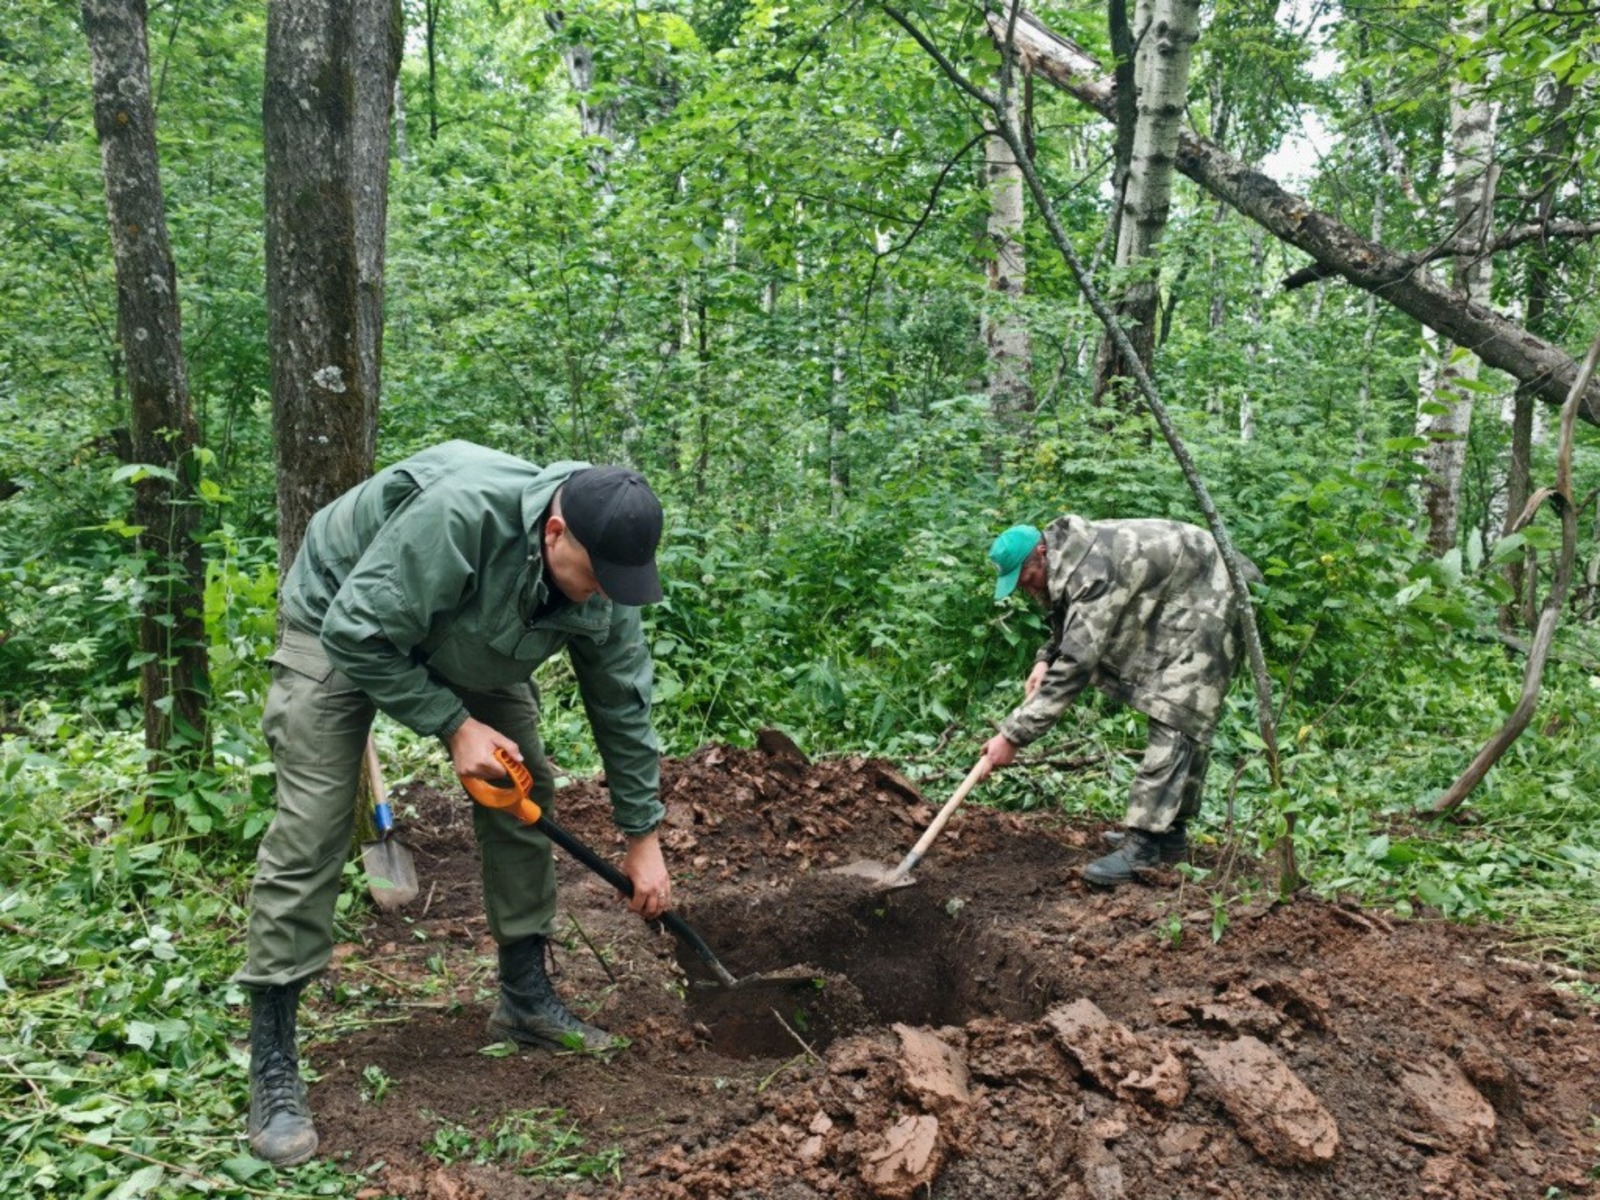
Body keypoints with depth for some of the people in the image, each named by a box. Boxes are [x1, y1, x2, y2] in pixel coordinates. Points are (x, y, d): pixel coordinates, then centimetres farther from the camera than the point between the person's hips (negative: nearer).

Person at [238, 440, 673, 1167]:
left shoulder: (602, 581, -21)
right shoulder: (459, 514, -42)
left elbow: (621, 705, -9)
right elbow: (358, 636, -33)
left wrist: (642, 836, -3)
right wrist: (453, 726, -27)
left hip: (468, 643, 6)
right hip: (342, 623, -6)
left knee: (525, 795, 2)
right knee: (311, 826, -14)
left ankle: (524, 998, 17)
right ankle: (272, 1064, -6)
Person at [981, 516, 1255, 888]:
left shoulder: (1092, 572, -34)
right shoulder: (1065, 560, -3)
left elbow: (1075, 664, -37)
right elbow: (1074, 629, 16)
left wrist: (1014, 735, -35)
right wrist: (1046, 659, -6)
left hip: (1210, 600, -10)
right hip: (1173, 609, 10)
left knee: (1176, 721, -17)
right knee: (1183, 720, 12)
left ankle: (1144, 842, -20)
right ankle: (1170, 832, 18)